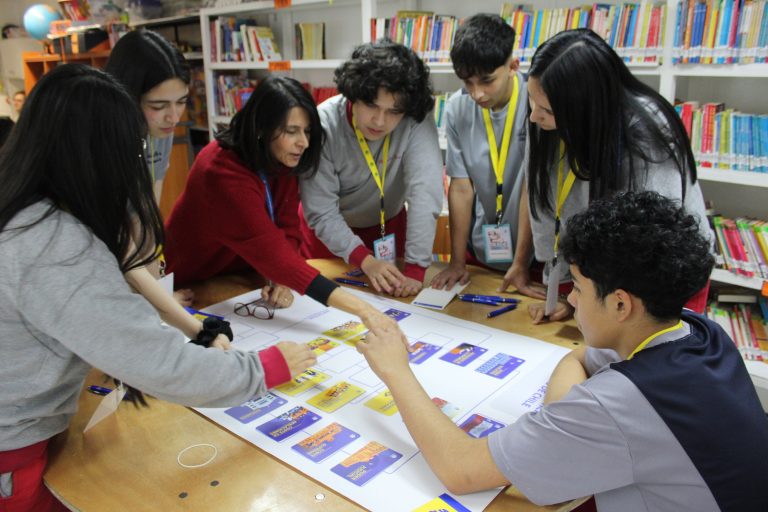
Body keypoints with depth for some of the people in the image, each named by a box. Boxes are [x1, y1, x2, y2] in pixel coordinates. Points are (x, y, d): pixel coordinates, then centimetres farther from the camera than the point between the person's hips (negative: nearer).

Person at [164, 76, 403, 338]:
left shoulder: (282, 159, -9)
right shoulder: (222, 171, -32)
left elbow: (287, 230, -7)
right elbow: (270, 250, -42)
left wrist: (281, 278, -29)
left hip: (241, 277, 6)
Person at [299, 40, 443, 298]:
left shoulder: (417, 121, -29)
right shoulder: (323, 126, -31)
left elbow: (425, 190, -36)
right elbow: (321, 213, -28)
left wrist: (415, 268, -42)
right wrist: (365, 261, -40)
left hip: (389, 225, 1)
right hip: (328, 232, -1)